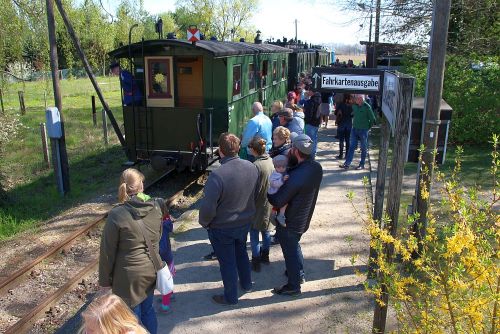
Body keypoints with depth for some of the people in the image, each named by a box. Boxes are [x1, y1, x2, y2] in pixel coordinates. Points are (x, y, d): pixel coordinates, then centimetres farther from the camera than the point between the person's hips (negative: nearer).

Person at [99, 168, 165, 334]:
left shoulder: (117, 215, -19)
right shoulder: (156, 207, -7)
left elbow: (107, 251, -11)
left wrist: (105, 280, -1)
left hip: (130, 276, -4)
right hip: (151, 270, 5)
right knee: (148, 309, 23)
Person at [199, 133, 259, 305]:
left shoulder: (217, 175, -33)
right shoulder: (252, 167, -13)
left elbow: (208, 207, -27)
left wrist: (204, 222, -7)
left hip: (222, 228, -6)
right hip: (245, 222, 6)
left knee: (227, 262, 14)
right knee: (241, 252, 29)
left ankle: (230, 297, 32)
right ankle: (246, 283, 49)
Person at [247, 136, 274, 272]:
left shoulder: (256, 165, -25)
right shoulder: (271, 161, -4)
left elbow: (254, 189, -21)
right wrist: (270, 197, 15)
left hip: (258, 205, -7)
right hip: (269, 203, 7)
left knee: (254, 233, 8)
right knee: (266, 230, 23)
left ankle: (256, 262, 17)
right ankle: (265, 256, 38)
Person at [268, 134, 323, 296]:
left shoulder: (296, 177, -36)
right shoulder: (316, 167, -10)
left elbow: (277, 201, -28)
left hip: (290, 222, -8)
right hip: (304, 218, 8)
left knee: (290, 251, 12)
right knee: (294, 245, 30)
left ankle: (293, 286, 30)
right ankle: (299, 274, 49)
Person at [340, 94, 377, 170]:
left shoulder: (367, 107, -13)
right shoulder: (354, 105, 2)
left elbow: (372, 119, -7)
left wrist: (368, 127, -2)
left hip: (363, 130, -5)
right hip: (354, 129, 5)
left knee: (363, 148, 6)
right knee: (352, 146, 3)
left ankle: (362, 164, 14)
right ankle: (347, 163, 3)